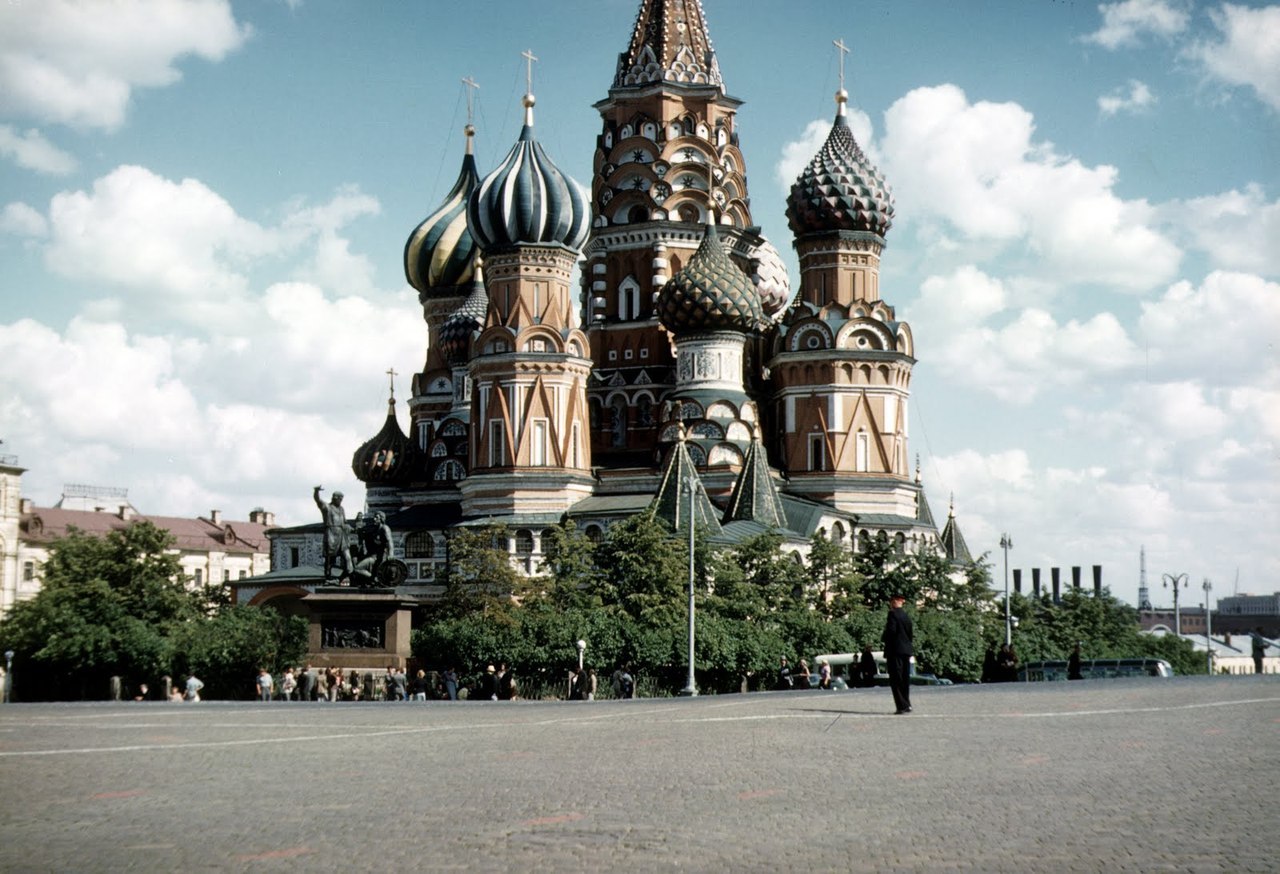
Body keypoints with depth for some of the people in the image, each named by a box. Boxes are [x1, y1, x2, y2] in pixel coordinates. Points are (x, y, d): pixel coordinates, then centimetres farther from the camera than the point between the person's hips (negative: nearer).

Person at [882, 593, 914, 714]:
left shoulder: (893, 614, -9)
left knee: (896, 679, -7)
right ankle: (907, 704, 13)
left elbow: (891, 630, -18)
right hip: (906, 650, 7)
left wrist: (883, 638, -1)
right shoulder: (906, 616, 13)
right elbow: (911, 634, 14)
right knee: (905, 679, 12)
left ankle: (902, 705, -13)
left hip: (895, 650, -7)